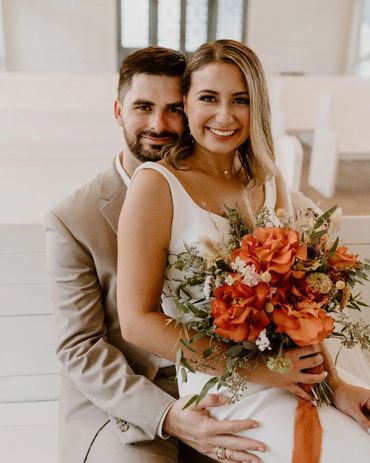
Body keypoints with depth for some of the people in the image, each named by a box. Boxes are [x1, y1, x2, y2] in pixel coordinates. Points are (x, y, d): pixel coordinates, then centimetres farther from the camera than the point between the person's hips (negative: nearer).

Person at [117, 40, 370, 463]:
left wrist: (335, 383, -4)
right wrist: (257, 369, -14)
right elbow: (137, 322, -13)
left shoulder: (269, 181, 4)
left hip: (296, 375, 5)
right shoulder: (155, 185, -12)